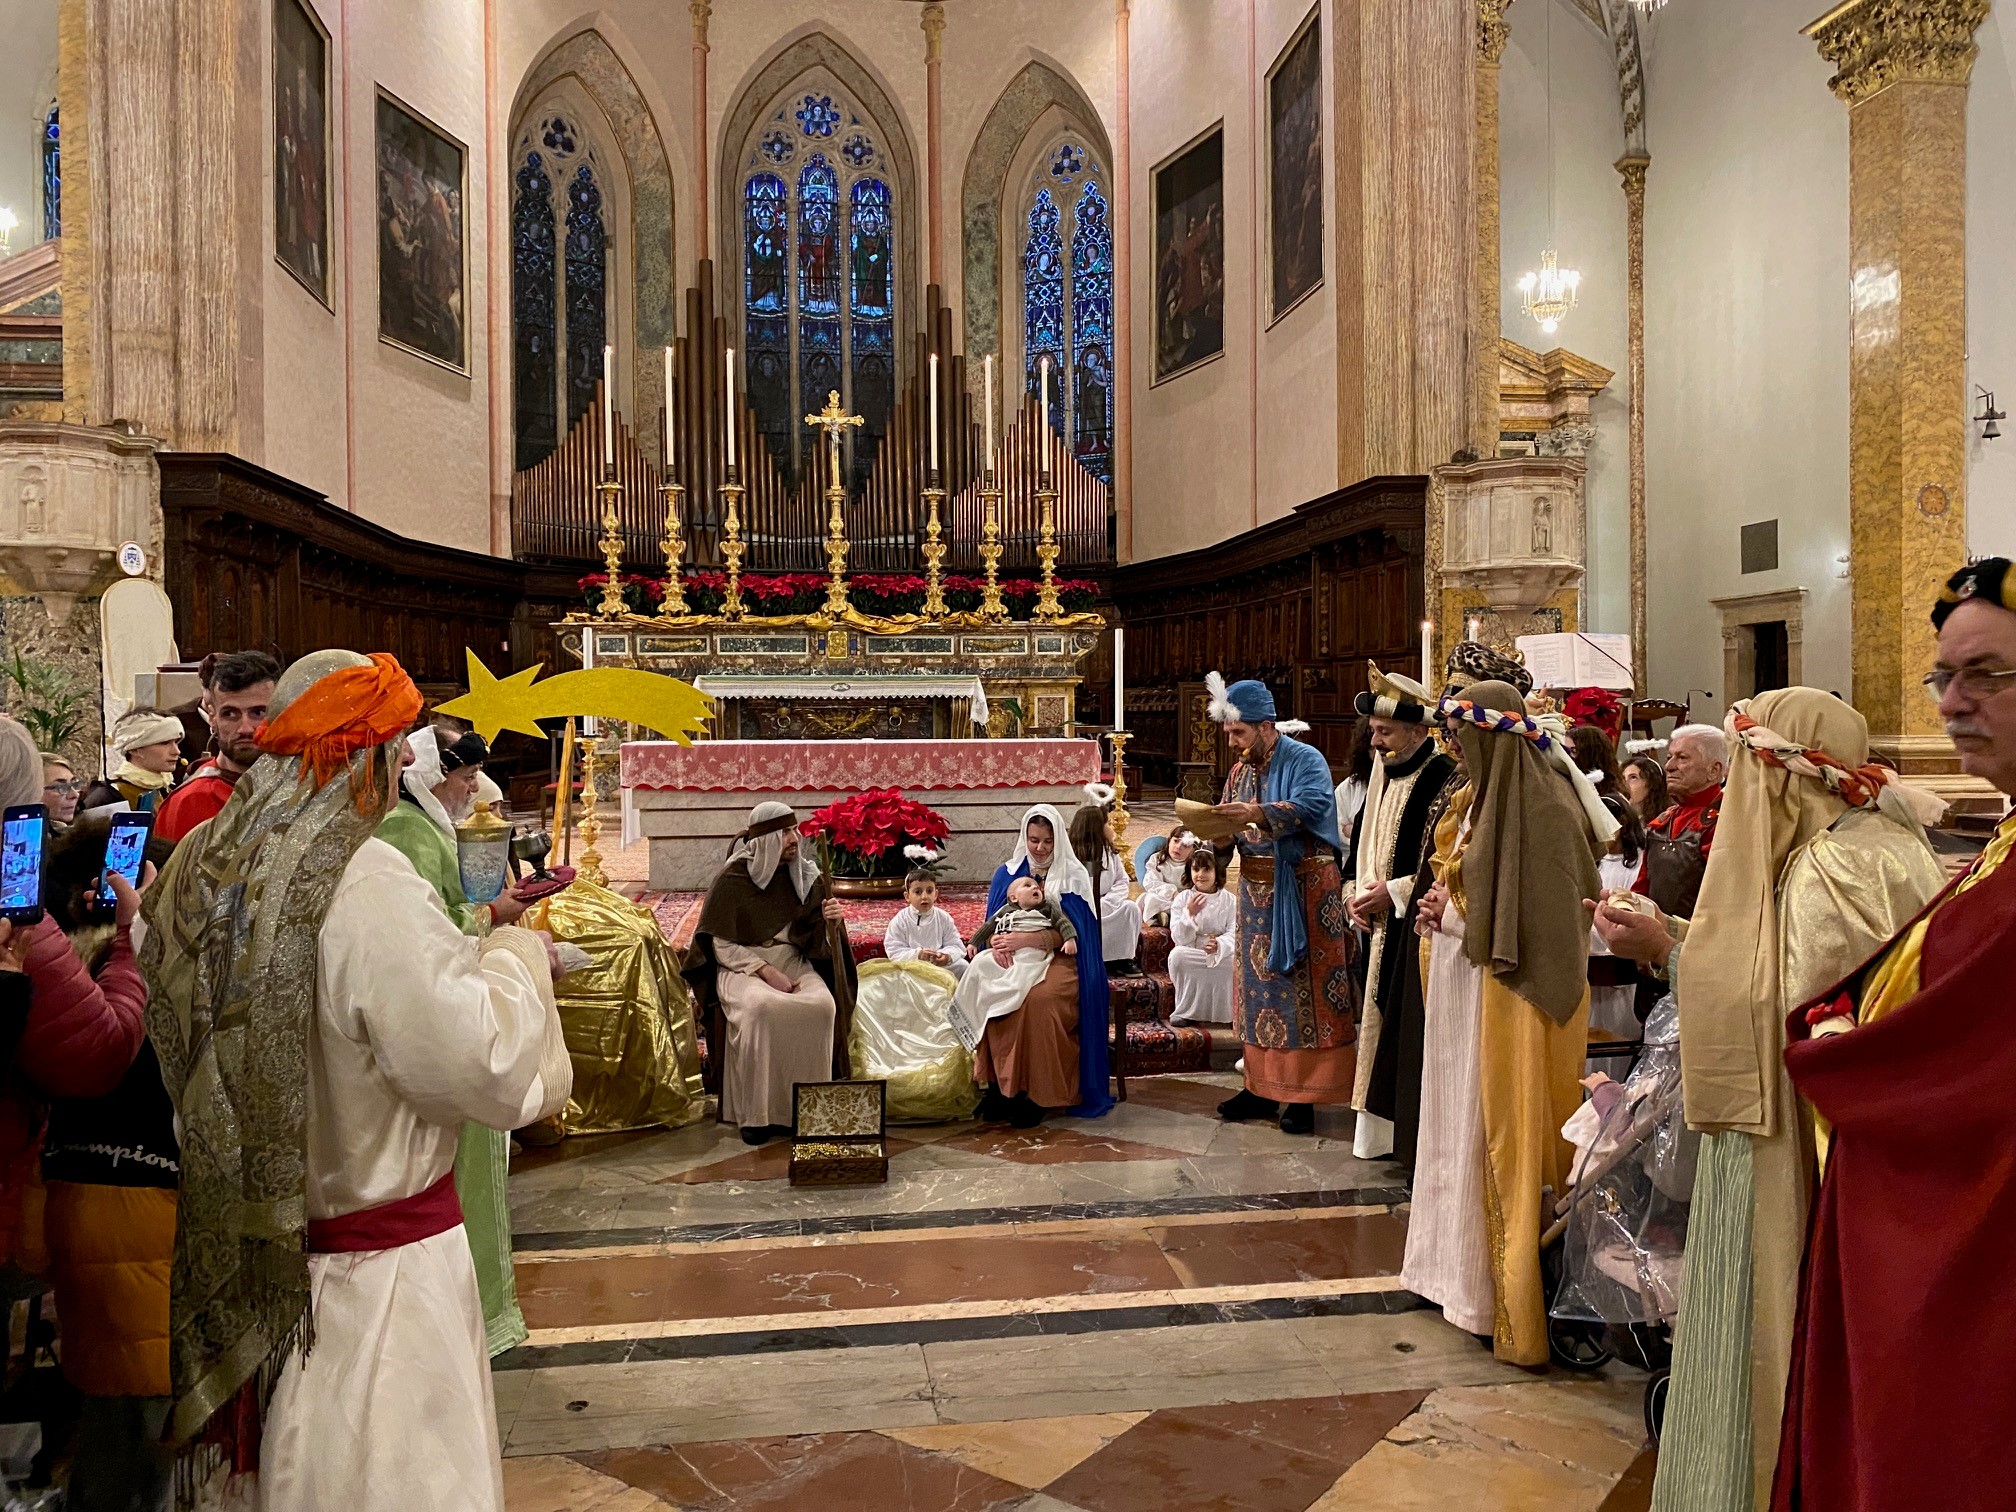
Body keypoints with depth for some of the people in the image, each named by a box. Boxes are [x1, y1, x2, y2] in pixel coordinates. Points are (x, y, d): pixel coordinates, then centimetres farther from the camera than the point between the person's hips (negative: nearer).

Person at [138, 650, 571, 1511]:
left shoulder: (199, 867, 0)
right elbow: (487, 1068, -28)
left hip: (255, 1251, 8)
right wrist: (519, 954, -10)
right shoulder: (363, 883, -26)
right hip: (378, 1259, -8)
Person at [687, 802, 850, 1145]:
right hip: (742, 965, -3)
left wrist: (828, 920, -17)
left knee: (821, 1006, -29)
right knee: (761, 1007, -36)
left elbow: (814, 938, 7)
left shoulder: (805, 874, 3)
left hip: (793, 961, 3)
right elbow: (720, 943, -6)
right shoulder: (733, 878, -7)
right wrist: (765, 971, -18)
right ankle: (756, 1114, -23)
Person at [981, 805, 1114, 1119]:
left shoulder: (1073, 875, 2)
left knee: (1039, 998, -36)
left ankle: (1042, 1092, -23)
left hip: (1059, 960, -3)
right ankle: (1001, 1084, -20)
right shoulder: (1007, 874, 13)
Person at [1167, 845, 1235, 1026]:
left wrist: (1219, 945, -32)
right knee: (1177, 955, -33)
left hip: (1221, 954, 0)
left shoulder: (1229, 900, 3)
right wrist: (1190, 914, -25)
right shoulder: (1182, 898, 2)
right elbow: (1179, 938, -7)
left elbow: (1233, 934, -8)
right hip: (1191, 954, 0)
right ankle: (1186, 1011, -16)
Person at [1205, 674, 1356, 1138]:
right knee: (1258, 983, 10)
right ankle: (1261, 1085, 19)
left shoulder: (1305, 760, -8)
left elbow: (1313, 805, -27)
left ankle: (1302, 1094, 2)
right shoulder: (1241, 770, 12)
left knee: (1302, 988, -4)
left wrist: (1257, 814, -36)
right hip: (1257, 889, 7)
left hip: (1302, 888, -7)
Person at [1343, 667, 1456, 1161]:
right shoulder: (1381, 774, 11)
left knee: (1414, 1032, -4)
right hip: (1379, 926, 8)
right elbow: (1360, 844, 20)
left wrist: (1393, 892, -17)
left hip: (1416, 929, -8)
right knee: (1380, 1022, 13)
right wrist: (1356, 894, 4)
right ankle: (1379, 1128, 23)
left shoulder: (1443, 778, -15)